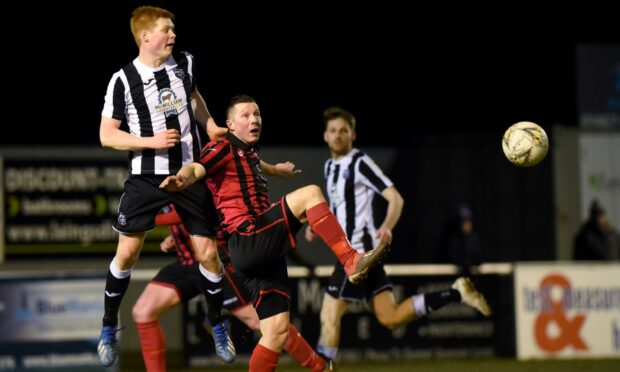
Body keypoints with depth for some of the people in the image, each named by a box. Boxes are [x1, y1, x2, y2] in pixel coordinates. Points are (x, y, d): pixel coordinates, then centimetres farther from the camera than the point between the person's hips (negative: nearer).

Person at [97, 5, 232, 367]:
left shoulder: (184, 63, 0)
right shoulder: (124, 80, -11)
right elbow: (107, 135, -8)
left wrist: (210, 124, 9)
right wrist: (151, 141, -19)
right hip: (147, 177, -3)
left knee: (207, 252, 2)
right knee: (127, 252, -2)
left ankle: (218, 325, 22)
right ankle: (109, 329, 16)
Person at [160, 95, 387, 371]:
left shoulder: (250, 153, 23)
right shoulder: (224, 149, -4)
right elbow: (197, 168, -24)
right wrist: (182, 179, -43)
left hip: (264, 252, 9)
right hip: (247, 241, -9)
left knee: (276, 331, 5)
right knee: (310, 193, -20)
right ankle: (351, 261, -24)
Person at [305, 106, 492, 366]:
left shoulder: (360, 163, -9)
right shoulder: (330, 166, 18)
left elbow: (395, 198, -16)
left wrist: (387, 227, -33)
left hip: (359, 250, -9)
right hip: (349, 251, 9)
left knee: (329, 315, -8)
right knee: (389, 318, 4)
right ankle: (456, 293, 9)